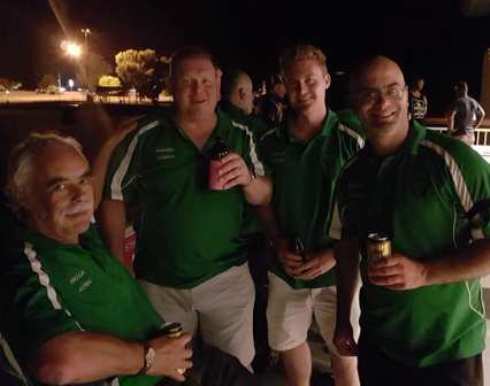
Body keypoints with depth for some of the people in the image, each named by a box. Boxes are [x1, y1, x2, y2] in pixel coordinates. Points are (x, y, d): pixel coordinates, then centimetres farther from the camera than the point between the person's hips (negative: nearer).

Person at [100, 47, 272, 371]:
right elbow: (114, 198, 0)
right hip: (160, 282, 0)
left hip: (228, 277, 1)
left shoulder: (241, 136, -1)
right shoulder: (147, 136, -7)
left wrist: (248, 179, -20)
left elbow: (264, 198, 3)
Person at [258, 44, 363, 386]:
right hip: (286, 268, 3)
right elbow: (264, 201, 8)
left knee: (344, 352, 12)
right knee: (288, 344, 18)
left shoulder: (351, 141, -10)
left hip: (337, 269, -3)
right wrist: (279, 243, -8)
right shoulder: (270, 143, -1)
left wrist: (334, 254, -16)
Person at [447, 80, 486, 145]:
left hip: (459, 135, -7)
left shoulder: (458, 102, -13)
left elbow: (450, 116, -28)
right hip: (471, 135, 7)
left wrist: (450, 129, -15)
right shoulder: (473, 102, 10)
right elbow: (482, 114, 24)